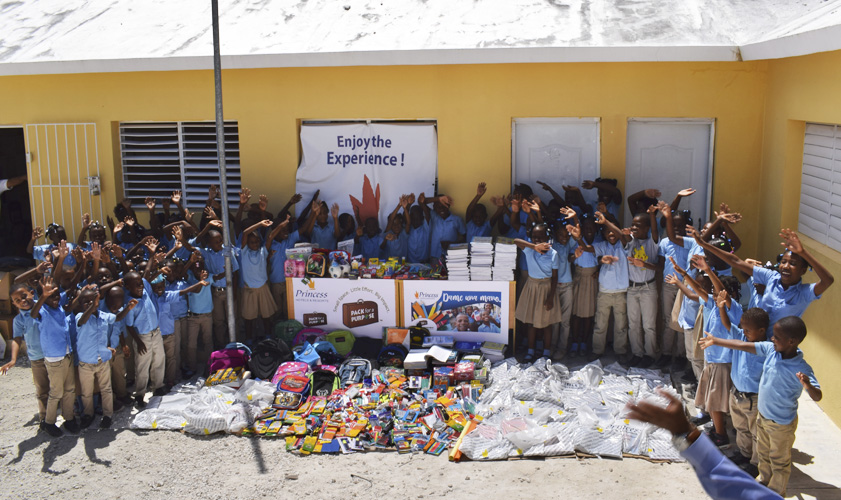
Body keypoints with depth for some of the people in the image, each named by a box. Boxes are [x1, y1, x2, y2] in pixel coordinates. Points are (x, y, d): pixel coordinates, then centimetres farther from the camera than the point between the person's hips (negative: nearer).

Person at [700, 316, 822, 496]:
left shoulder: (801, 369, -31)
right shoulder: (771, 349, -15)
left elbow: (817, 397, -35)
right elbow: (743, 346, -9)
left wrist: (808, 385, -57)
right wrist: (715, 341, -7)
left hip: (781, 424, -6)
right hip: (763, 415, 6)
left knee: (779, 461, 18)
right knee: (763, 454, 29)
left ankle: (776, 493, 40)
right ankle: (765, 481, 53)